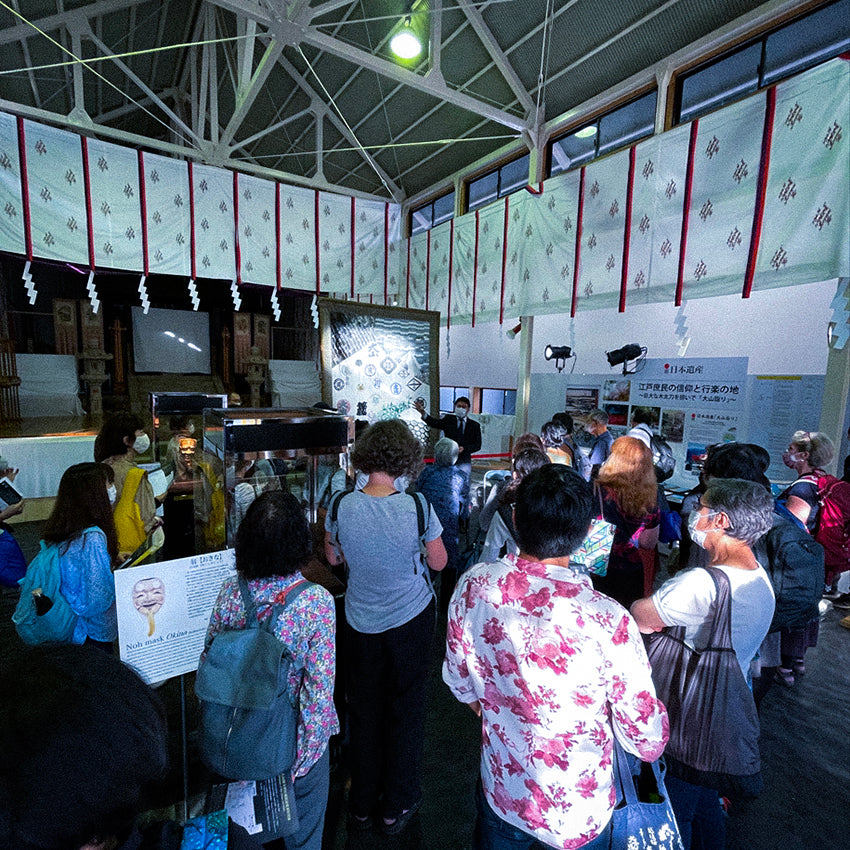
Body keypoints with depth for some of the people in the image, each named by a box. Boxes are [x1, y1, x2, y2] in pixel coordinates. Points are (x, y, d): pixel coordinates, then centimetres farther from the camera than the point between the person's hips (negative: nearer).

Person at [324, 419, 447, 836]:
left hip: (361, 621, 2)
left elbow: (333, 558, 0)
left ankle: (362, 805, 44)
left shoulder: (341, 505, -18)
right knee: (405, 708, 21)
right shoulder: (416, 506, -23)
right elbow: (438, 562, -9)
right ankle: (396, 807, 41)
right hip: (411, 618, -2)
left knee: (364, 710, 24)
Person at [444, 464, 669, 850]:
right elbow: (649, 742, -18)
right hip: (578, 817, -1)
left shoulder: (472, 585, -22)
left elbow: (458, 680, -5)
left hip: (499, 793, 2)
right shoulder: (607, 620, -33)